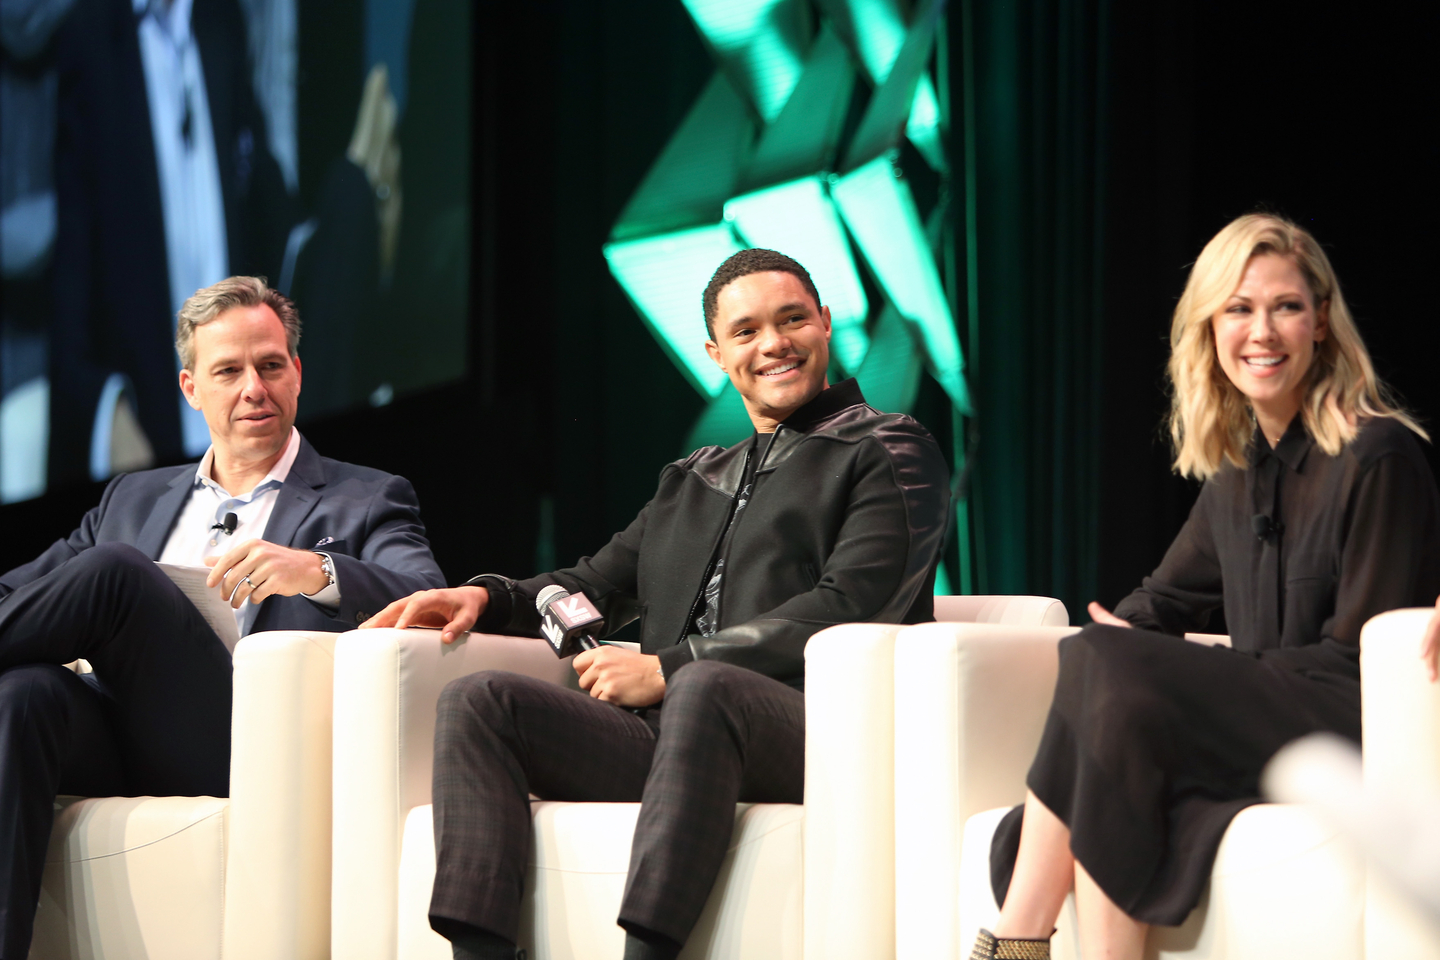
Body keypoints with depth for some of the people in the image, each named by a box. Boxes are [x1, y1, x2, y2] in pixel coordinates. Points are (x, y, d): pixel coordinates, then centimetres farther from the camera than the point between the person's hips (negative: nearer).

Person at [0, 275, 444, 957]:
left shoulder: (366, 503, 17)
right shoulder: (134, 500, 31)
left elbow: (428, 603, -2)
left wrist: (319, 572, -24)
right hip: (119, 747, 4)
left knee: (113, 571, -24)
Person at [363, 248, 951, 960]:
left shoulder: (888, 454, 9)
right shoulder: (693, 480, 31)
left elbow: (846, 609, -5)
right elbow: (600, 585, 33)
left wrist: (669, 668, -9)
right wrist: (487, 598, 9)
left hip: (809, 725, -7)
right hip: (666, 736, 7)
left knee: (705, 687, -40)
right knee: (477, 701, -14)